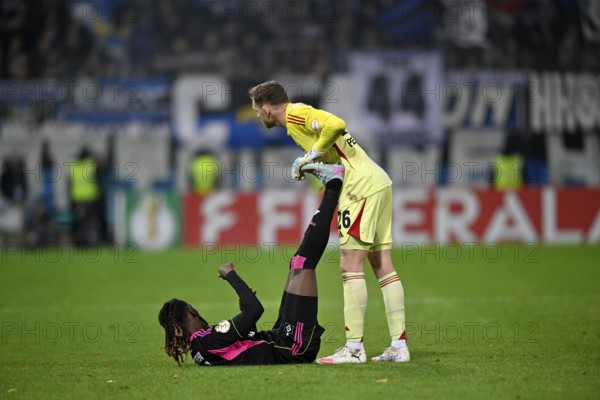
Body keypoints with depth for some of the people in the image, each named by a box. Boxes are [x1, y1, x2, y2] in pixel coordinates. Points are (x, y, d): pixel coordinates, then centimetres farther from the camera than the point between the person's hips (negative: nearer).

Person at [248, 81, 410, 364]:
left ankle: (354, 348, -12)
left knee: (350, 266, -10)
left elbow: (336, 124, -25)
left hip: (362, 186, -10)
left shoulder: (296, 114, -7)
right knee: (383, 268, 7)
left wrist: (312, 154, -13)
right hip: (378, 183, 10)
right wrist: (308, 164, 7)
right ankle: (399, 346, 6)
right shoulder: (299, 116, 22)